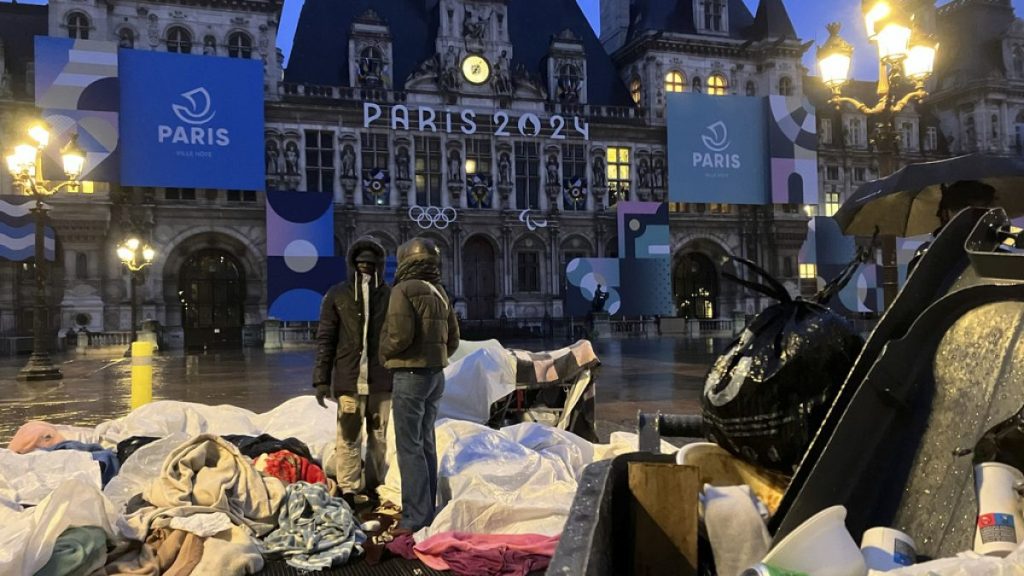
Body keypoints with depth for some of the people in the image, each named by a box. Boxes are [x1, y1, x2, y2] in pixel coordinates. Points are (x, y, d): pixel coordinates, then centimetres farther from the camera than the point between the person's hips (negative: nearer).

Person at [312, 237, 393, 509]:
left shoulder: (390, 296, 7)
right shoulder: (337, 295, 4)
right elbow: (325, 339, 3)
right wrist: (321, 379, -2)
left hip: (382, 381, 2)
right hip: (348, 380, -2)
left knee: (379, 436, 9)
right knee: (348, 436, -3)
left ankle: (374, 487, 20)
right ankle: (347, 491, 5)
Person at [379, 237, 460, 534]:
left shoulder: (404, 290, -12)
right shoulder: (440, 292, 12)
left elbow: (400, 334, -22)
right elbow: (453, 339, 12)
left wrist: (384, 353, -4)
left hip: (410, 374, -8)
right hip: (437, 374, 8)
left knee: (409, 445, -4)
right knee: (425, 442, 15)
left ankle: (415, 517, -3)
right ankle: (427, 511, 22)